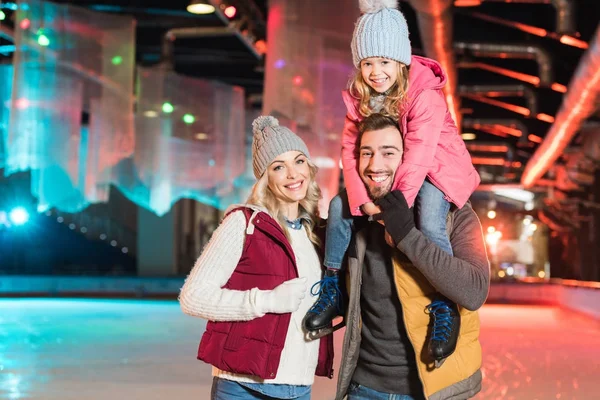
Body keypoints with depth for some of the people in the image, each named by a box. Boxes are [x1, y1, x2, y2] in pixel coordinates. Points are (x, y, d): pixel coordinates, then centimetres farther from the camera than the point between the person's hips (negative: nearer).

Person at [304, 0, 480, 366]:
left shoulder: (425, 93, -25)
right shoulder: (359, 96, -8)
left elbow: (419, 152, -33)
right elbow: (351, 149, -14)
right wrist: (362, 199, -29)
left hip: (434, 168, -5)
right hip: (383, 172, 6)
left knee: (429, 223, -31)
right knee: (339, 206, -11)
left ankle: (445, 308, -17)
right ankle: (332, 290, 2)